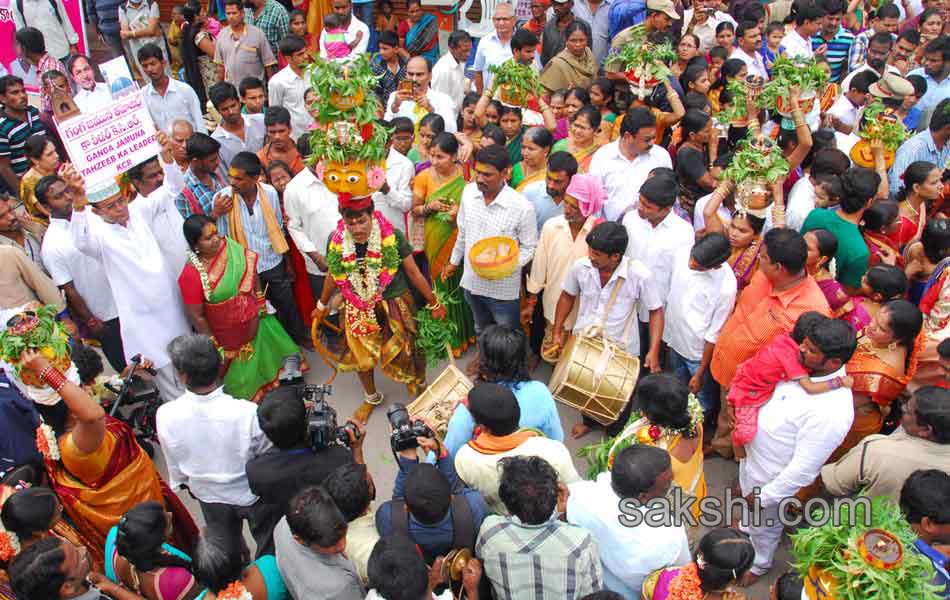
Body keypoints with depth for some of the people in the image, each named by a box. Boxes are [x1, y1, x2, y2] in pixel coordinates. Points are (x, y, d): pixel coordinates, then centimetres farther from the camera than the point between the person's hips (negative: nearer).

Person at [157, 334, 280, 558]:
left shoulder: (165, 416, -28)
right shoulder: (248, 413, -37)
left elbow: (174, 465, -9)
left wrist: (183, 484, 13)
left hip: (207, 495, 3)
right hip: (252, 493, -3)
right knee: (268, 545, 27)